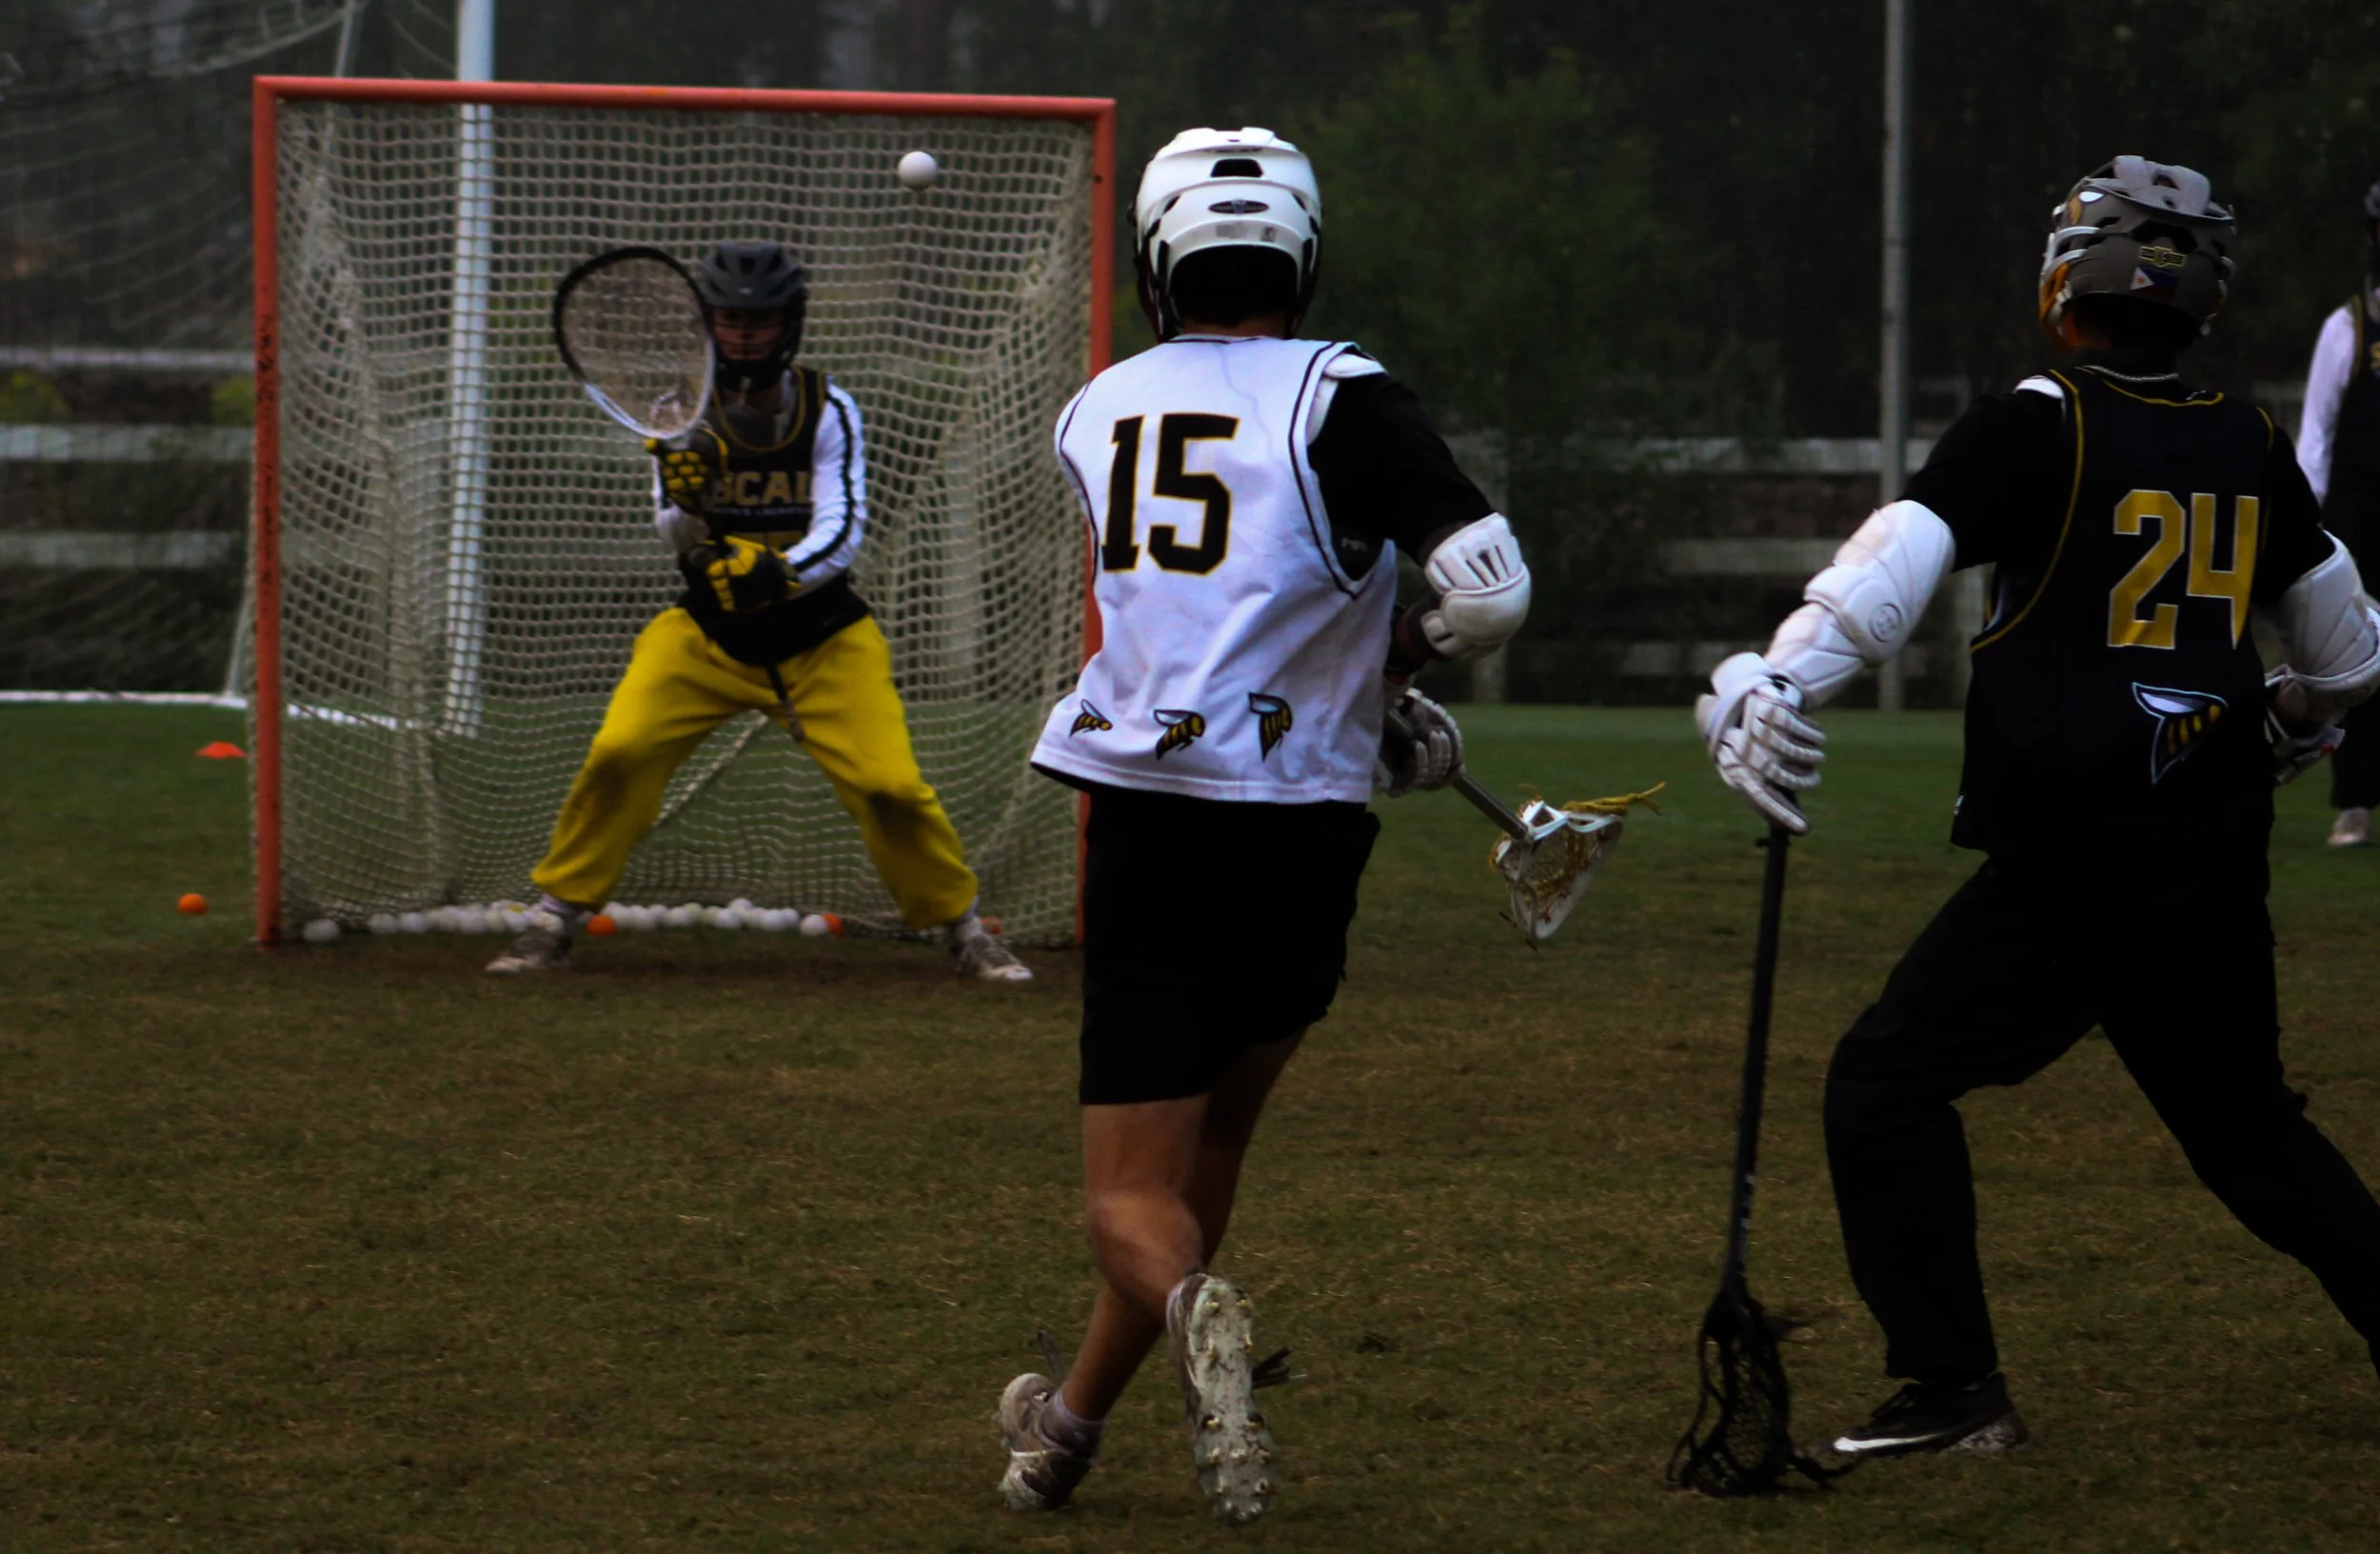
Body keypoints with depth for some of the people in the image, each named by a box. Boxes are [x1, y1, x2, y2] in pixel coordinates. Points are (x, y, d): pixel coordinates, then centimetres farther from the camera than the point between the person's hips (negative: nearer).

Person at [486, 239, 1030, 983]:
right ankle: (555, 920, -2)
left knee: (891, 784, -12)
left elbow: (844, 531, -18)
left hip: (823, 640, -1)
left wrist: (781, 574, -38)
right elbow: (677, 536, -14)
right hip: (707, 634, 1)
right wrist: (683, 500, -38)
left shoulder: (828, 411, -8)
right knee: (619, 752, -18)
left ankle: (964, 929, 11)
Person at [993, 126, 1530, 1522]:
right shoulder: (1342, 400, -7)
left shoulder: (1097, 416, 9)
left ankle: (1190, 1307, -32)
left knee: (1134, 1192, 2)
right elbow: (1489, 592, -17)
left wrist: (1380, 687, 19)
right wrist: (1420, 648, 4)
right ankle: (1074, 1423, 27)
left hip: (1147, 828, 1)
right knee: (1215, 1131, 22)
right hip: (1303, 836, -1)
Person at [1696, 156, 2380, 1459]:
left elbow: (1903, 556, -22)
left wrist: (1777, 684, -30)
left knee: (1888, 1082, 3)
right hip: (2221, 858, 6)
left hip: (2076, 857, -6)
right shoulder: (2250, 449, 11)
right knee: (2242, 1117, 22)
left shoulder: (2039, 426, -7)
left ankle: (1953, 1387, -3)